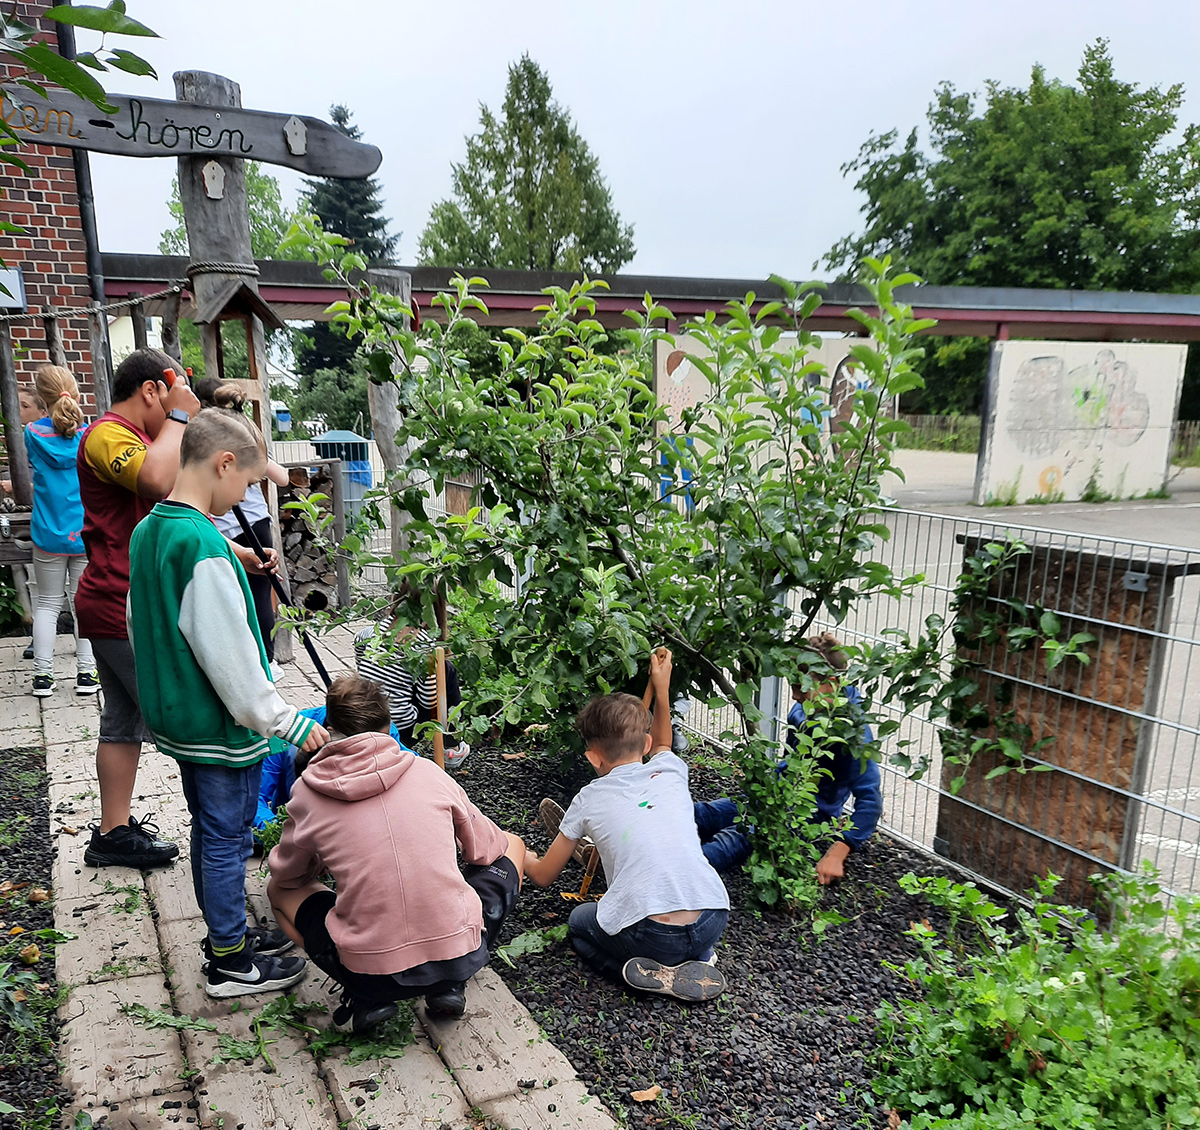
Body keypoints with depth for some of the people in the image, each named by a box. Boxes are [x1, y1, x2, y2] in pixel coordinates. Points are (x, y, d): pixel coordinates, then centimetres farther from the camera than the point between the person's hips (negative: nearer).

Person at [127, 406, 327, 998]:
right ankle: (231, 964, 21)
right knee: (228, 839, 6)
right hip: (221, 726, -9)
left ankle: (227, 936, 37)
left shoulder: (147, 530, 5)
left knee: (209, 831, 21)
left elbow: (141, 627, 14)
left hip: (178, 720, 9)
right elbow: (228, 653, -26)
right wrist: (287, 721, -18)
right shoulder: (204, 545, -25)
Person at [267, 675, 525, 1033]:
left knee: (279, 889, 24)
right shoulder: (427, 771, 1)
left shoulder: (307, 792, -1)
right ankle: (449, 986, 14)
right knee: (510, 843, 24)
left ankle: (368, 999, 9)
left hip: (371, 973, 0)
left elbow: (286, 875, 17)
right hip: (461, 958, 0)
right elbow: (484, 848, 15)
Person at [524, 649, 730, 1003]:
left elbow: (544, 876, 19)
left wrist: (519, 852, 40)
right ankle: (697, 961, 11)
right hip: (713, 923, 4)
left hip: (649, 937, -4)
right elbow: (661, 745, 41)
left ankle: (654, 974, 4)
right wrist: (662, 686, 47)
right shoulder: (670, 772, 12)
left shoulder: (589, 799, 6)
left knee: (579, 922, 27)